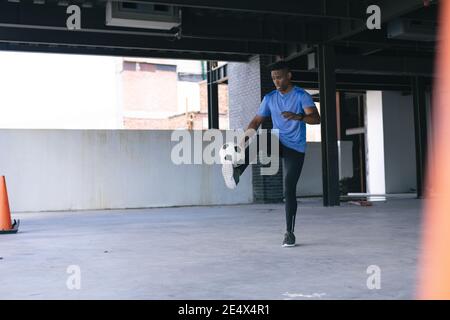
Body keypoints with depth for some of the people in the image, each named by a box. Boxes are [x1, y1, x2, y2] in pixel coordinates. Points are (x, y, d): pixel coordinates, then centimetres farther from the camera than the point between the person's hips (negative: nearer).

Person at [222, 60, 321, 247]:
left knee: (289, 189, -10)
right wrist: (246, 135, -16)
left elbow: (316, 118, -22)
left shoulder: (302, 96, -8)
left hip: (295, 149, -3)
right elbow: (256, 121, 4)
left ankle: (289, 232, 1)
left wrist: (298, 116, -42)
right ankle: (236, 172, -51)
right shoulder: (270, 98, 6)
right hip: (277, 143, 3)